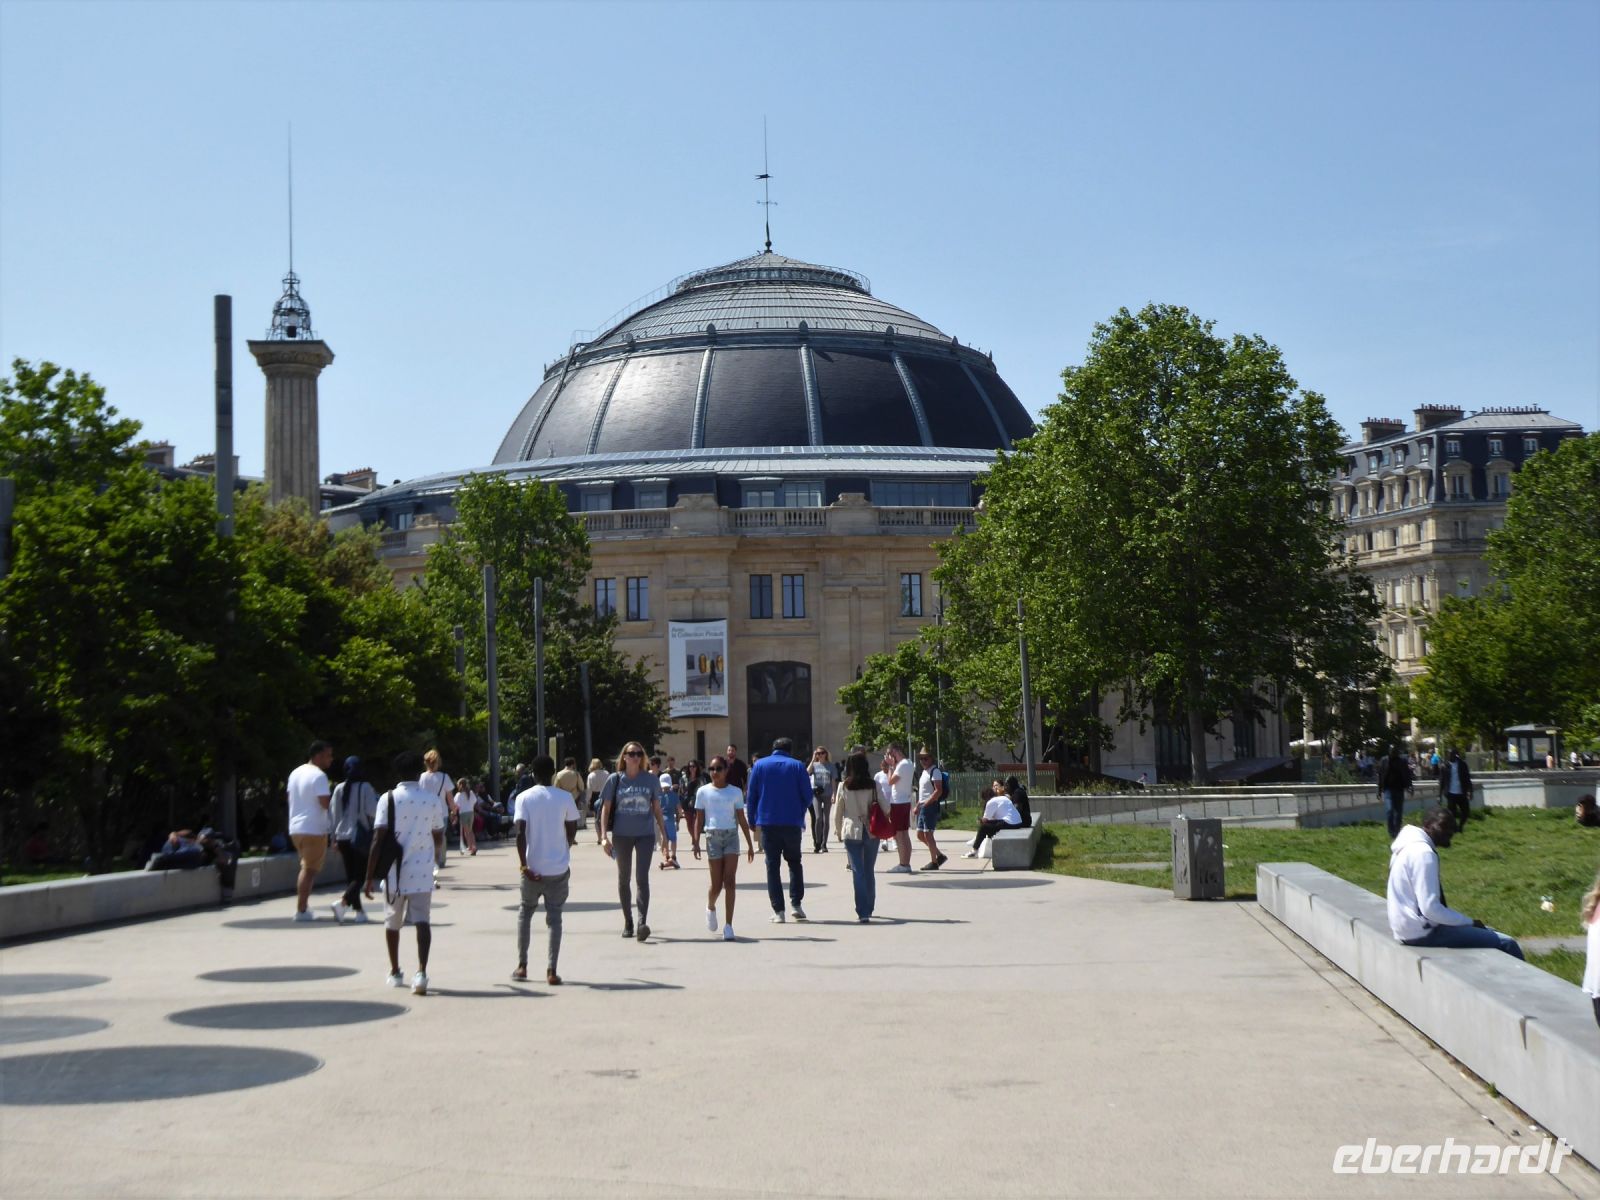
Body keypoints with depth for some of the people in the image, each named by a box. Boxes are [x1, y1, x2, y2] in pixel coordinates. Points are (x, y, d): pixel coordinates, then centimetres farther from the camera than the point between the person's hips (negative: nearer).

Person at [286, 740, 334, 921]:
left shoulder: (295, 773, 12)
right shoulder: (319, 776, -15)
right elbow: (325, 803, -21)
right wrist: (335, 796, -3)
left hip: (295, 827, 8)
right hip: (313, 829, -8)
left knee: (306, 867, 19)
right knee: (310, 870, -2)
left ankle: (301, 908, 15)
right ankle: (301, 911, -4)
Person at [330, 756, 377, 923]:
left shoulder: (339, 789, 4)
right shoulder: (365, 787, -9)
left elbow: (333, 813, 7)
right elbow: (372, 811, -13)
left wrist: (335, 837, 14)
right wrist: (378, 800, 8)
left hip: (342, 837, 5)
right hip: (360, 837, -5)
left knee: (351, 875, 11)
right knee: (361, 875, -1)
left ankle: (358, 910, 10)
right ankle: (343, 901, -23)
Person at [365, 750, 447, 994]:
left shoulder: (388, 799, -5)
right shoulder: (432, 800, 1)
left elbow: (378, 839, -10)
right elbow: (439, 838, 12)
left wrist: (369, 877, -7)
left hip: (395, 872, 0)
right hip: (422, 872, 0)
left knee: (392, 923, 17)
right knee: (422, 921, -2)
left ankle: (395, 973, 30)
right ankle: (421, 971, -22)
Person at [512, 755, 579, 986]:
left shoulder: (524, 798, -3)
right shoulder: (565, 797, -2)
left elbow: (520, 833, -11)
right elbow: (572, 831, 3)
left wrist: (523, 864, -11)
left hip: (532, 867, 0)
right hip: (558, 867, 0)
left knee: (525, 912, 19)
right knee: (554, 917, 4)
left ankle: (522, 966, 19)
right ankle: (551, 971, -5)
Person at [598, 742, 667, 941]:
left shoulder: (650, 780, 1)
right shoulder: (615, 780, 0)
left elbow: (656, 808, 10)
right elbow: (606, 809, 2)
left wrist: (663, 832, 9)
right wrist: (604, 836, -5)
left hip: (645, 834, -1)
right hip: (621, 834, 1)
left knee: (642, 878, -12)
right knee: (624, 879, 11)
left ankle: (643, 922, -18)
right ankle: (627, 922, 23)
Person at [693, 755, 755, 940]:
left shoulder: (735, 792, 6)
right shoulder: (703, 791, 5)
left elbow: (742, 820, 9)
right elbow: (699, 819, 6)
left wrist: (750, 844, 8)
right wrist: (696, 842, -4)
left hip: (731, 836, 0)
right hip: (713, 836, 0)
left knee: (729, 882, -9)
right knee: (717, 884, 1)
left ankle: (728, 925, -7)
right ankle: (710, 907, 35)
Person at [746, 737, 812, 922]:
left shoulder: (759, 765, 4)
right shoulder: (797, 766, 1)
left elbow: (751, 797, 2)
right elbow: (808, 796, 0)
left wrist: (752, 821, 9)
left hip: (767, 823, 0)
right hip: (792, 823, 0)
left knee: (772, 865, 5)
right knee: (794, 862, 16)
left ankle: (778, 911, 0)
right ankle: (796, 904, 4)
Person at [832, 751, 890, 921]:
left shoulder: (843, 786, -4)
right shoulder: (873, 784, -4)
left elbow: (837, 812, 2)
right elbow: (886, 808, -3)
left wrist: (838, 831, 17)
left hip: (851, 832, -1)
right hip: (872, 832, 1)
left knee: (857, 872, 0)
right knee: (869, 871, 16)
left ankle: (863, 912, -8)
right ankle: (869, 908, 26)